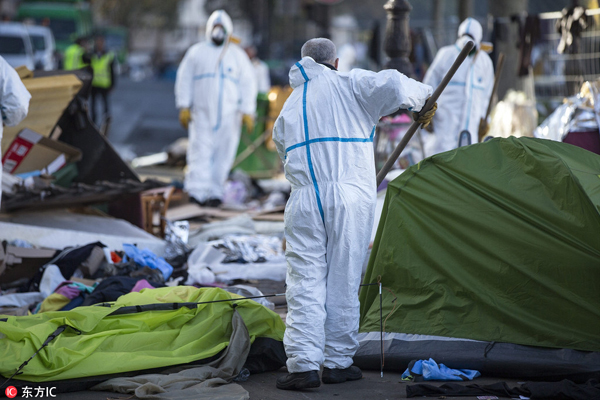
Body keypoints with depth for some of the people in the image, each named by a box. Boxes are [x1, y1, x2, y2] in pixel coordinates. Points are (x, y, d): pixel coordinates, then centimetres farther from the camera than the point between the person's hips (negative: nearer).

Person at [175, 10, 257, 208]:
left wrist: (247, 111, -1)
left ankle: (215, 191, 8)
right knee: (200, 151, -12)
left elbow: (248, 84, 9)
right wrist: (184, 106, -1)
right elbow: (184, 79, 9)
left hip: (229, 115, 1)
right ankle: (198, 190, -18)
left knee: (224, 154, 0)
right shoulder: (196, 52, 11)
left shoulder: (238, 55, 13)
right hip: (202, 113, -1)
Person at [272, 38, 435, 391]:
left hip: (305, 200, 3)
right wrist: (423, 97, 8)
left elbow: (285, 152, 19)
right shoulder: (350, 85, 5)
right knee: (343, 282, 5)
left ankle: (303, 365, -6)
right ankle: (338, 362, 11)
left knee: (305, 282, 1)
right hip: (350, 196, -3)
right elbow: (392, 85, -9)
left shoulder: (290, 107, 20)